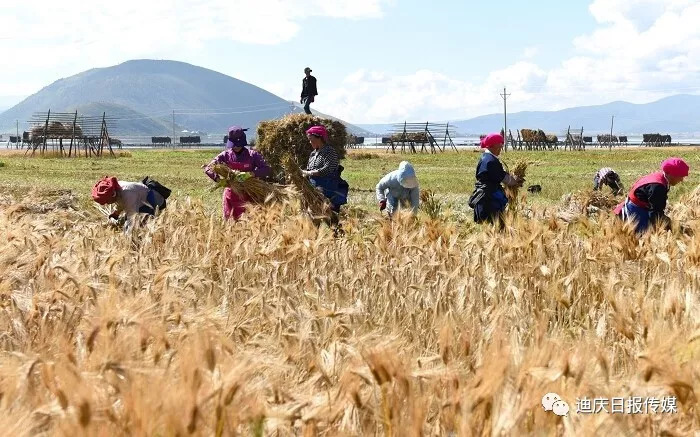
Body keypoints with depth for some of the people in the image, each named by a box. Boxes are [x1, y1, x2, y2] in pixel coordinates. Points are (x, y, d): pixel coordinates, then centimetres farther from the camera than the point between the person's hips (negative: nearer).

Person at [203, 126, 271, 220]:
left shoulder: (253, 155, -3)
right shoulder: (225, 155, -1)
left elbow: (266, 170, -6)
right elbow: (208, 168, -5)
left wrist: (254, 173, -25)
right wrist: (217, 178, -23)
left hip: (247, 196, -1)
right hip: (230, 194, 1)